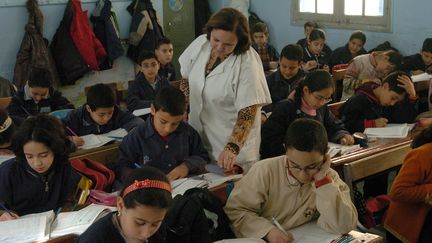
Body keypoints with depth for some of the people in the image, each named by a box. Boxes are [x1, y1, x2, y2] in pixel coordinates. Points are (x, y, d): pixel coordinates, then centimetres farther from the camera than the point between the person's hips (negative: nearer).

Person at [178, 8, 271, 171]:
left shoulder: (247, 65, -23)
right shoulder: (200, 43, -7)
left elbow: (247, 114, -24)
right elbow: (186, 80, 8)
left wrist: (232, 148, -34)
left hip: (234, 143, -5)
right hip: (198, 137, 5)